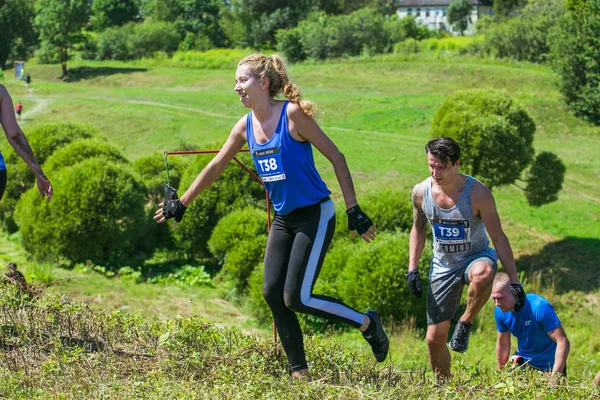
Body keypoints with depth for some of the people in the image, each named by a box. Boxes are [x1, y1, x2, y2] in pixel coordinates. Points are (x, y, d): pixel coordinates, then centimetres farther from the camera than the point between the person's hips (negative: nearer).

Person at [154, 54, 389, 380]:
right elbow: (215, 166, 16)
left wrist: (354, 210, -16)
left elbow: (335, 157, -13)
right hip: (283, 219, 7)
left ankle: (366, 323, 8)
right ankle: (299, 373, 8)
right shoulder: (245, 126, 3)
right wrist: (181, 204, 20)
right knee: (272, 292, -2)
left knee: (295, 298, -12)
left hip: (315, 215, -7)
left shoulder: (293, 114, -16)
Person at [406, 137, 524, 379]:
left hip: (476, 257, -3)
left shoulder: (477, 193, -20)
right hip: (443, 266, 3)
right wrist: (412, 269, 1)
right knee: (435, 338, 0)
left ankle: (465, 324, -17)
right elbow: (418, 229, 10)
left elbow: (498, 237, -14)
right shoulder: (421, 192, -10)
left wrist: (514, 281, -16)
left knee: (483, 274, -43)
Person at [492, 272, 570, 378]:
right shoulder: (500, 312, -12)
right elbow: (502, 344, 4)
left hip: (549, 365, -5)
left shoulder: (539, 307, -30)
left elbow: (563, 342, -31)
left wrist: (555, 377, -36)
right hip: (523, 360, 5)